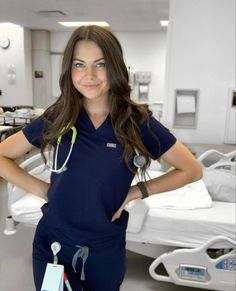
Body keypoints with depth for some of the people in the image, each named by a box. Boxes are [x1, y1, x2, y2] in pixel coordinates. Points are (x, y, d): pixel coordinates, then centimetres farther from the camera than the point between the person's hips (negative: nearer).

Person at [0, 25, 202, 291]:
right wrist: (42, 189, -9)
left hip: (106, 248, 1)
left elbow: (192, 170, -5)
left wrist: (136, 191, -10)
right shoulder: (57, 118, -8)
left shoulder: (137, 121, -12)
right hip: (53, 243, 0)